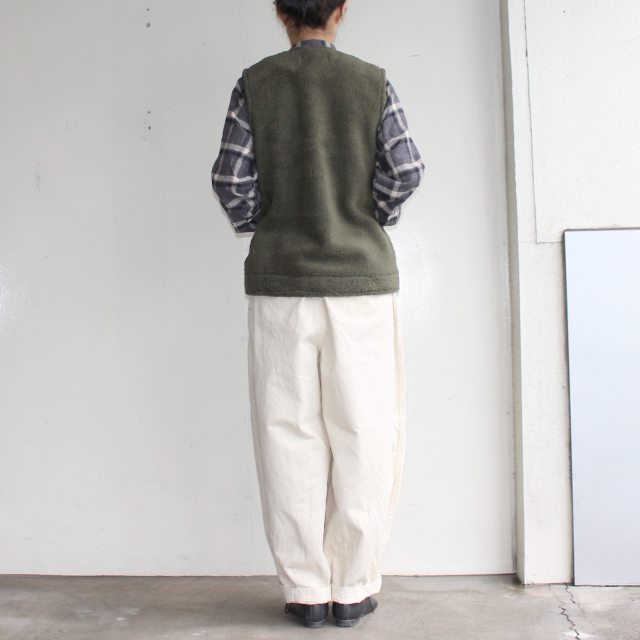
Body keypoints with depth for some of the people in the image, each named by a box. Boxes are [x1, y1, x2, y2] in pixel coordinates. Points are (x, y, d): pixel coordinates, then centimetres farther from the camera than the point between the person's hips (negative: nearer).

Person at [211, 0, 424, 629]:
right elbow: (405, 170, -3)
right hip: (361, 274, 0)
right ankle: (353, 589, 13)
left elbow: (231, 179, -2)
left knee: (290, 436, 6)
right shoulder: (373, 82, 5)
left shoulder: (254, 83, 5)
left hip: (280, 280, 1)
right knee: (362, 435, 6)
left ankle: (305, 589, 13)